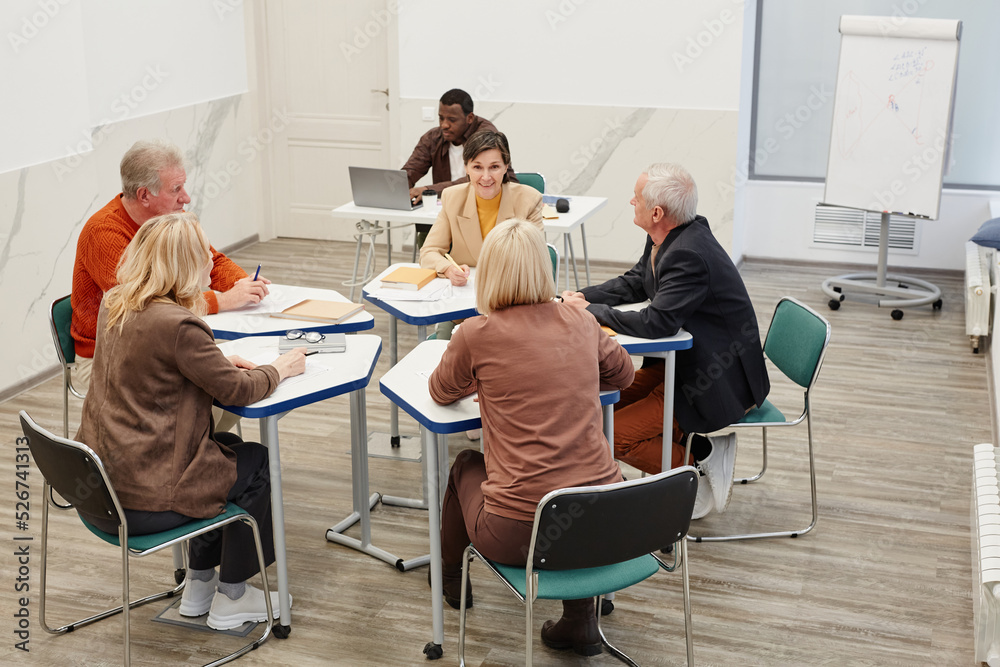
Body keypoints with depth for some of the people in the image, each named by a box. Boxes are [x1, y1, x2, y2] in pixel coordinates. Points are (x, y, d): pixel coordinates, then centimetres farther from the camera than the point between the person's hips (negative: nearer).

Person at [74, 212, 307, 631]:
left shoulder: (114, 305, 3)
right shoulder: (177, 325, -24)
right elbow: (236, 391, -14)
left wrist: (216, 362, 12)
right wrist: (278, 369, 5)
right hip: (140, 503, -9)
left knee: (227, 446, 27)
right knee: (257, 463, 13)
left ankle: (199, 584, 36)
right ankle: (230, 599, 24)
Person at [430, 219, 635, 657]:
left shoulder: (477, 335, -7)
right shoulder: (581, 324, 5)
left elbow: (441, 393, 14)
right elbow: (622, 373, 26)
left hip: (519, 532, -3)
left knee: (466, 465, 28)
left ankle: (451, 579, 54)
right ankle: (580, 620, 30)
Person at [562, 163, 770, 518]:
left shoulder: (689, 255, -29)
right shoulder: (671, 238, 1)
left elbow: (656, 323, -33)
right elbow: (634, 282, 15)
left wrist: (592, 311, -19)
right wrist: (582, 297, 0)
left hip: (720, 385, -10)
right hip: (686, 364, 10)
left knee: (612, 435, -12)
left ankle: (704, 456, 1)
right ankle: (697, 445, 12)